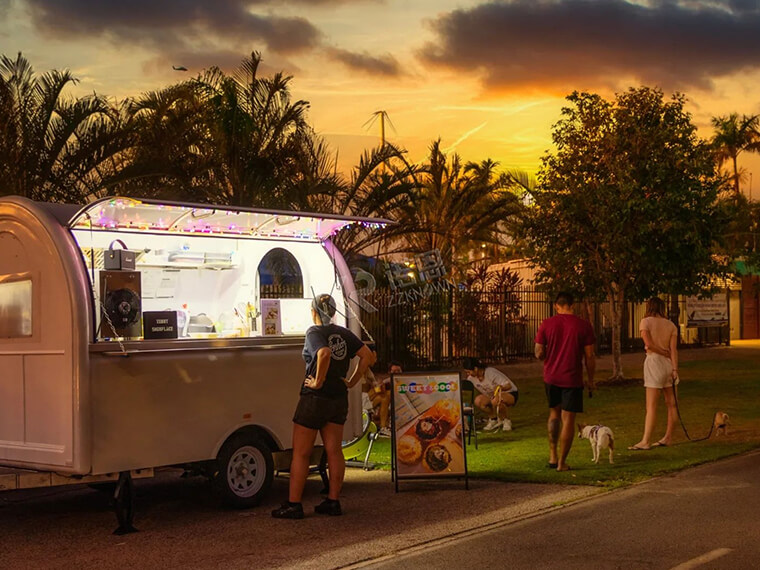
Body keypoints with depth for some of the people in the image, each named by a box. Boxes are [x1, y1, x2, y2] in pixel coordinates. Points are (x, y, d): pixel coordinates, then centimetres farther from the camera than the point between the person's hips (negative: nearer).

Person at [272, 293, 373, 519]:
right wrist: (351, 382, 6)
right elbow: (367, 355, 4)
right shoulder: (343, 333, 8)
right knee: (334, 451, 10)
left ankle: (293, 505, 1)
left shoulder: (314, 332, -11)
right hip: (339, 399, 7)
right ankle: (333, 501, 13)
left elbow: (324, 354, -31)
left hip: (315, 398, -7)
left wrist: (318, 381, -21)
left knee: (300, 453, 0)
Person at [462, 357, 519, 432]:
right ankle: (493, 419, 2)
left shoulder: (491, 373, -28)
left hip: (510, 394, -6)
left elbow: (509, 385, -28)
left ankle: (506, 421, -12)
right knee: (478, 401, -22)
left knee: (495, 400, -39)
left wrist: (500, 387, -47)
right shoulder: (472, 378, -10)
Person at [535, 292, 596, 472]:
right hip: (572, 379, -2)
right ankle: (562, 463, 6)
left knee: (554, 413, 21)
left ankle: (552, 455, 18)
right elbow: (589, 356, -6)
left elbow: (539, 353, -2)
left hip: (551, 377, 2)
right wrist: (590, 379, 6)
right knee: (568, 418, 4)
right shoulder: (583, 325, -7)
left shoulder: (546, 324, -4)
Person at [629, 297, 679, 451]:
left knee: (651, 405, -7)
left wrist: (665, 353, -3)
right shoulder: (671, 325, 9)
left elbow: (648, 343, -16)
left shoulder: (646, 321, -3)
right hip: (669, 364, 5)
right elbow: (673, 349, -1)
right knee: (671, 403, 10)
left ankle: (646, 441, -9)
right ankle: (668, 437, 18)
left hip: (654, 362, -5)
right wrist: (675, 369, -7)